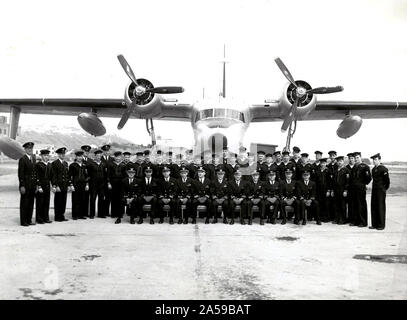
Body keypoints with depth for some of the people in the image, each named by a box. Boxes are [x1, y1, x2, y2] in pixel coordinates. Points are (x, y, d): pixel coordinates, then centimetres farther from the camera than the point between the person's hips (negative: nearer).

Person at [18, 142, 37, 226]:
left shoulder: (34, 158, 12)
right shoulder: (22, 159, -8)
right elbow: (20, 173, -11)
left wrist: (36, 183, 10)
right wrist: (22, 186, -15)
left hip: (33, 185, 6)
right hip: (25, 185, -6)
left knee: (31, 203, 10)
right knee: (24, 203, 1)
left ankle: (29, 220, 18)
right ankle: (23, 221, 7)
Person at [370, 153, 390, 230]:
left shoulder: (383, 169, -12)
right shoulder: (373, 169, 11)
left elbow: (387, 180, -9)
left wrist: (385, 188, -1)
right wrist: (374, 187, 14)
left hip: (381, 190, -7)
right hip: (374, 190, 7)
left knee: (381, 207, -1)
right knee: (373, 207, 8)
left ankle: (381, 225, 6)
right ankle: (374, 224, 15)